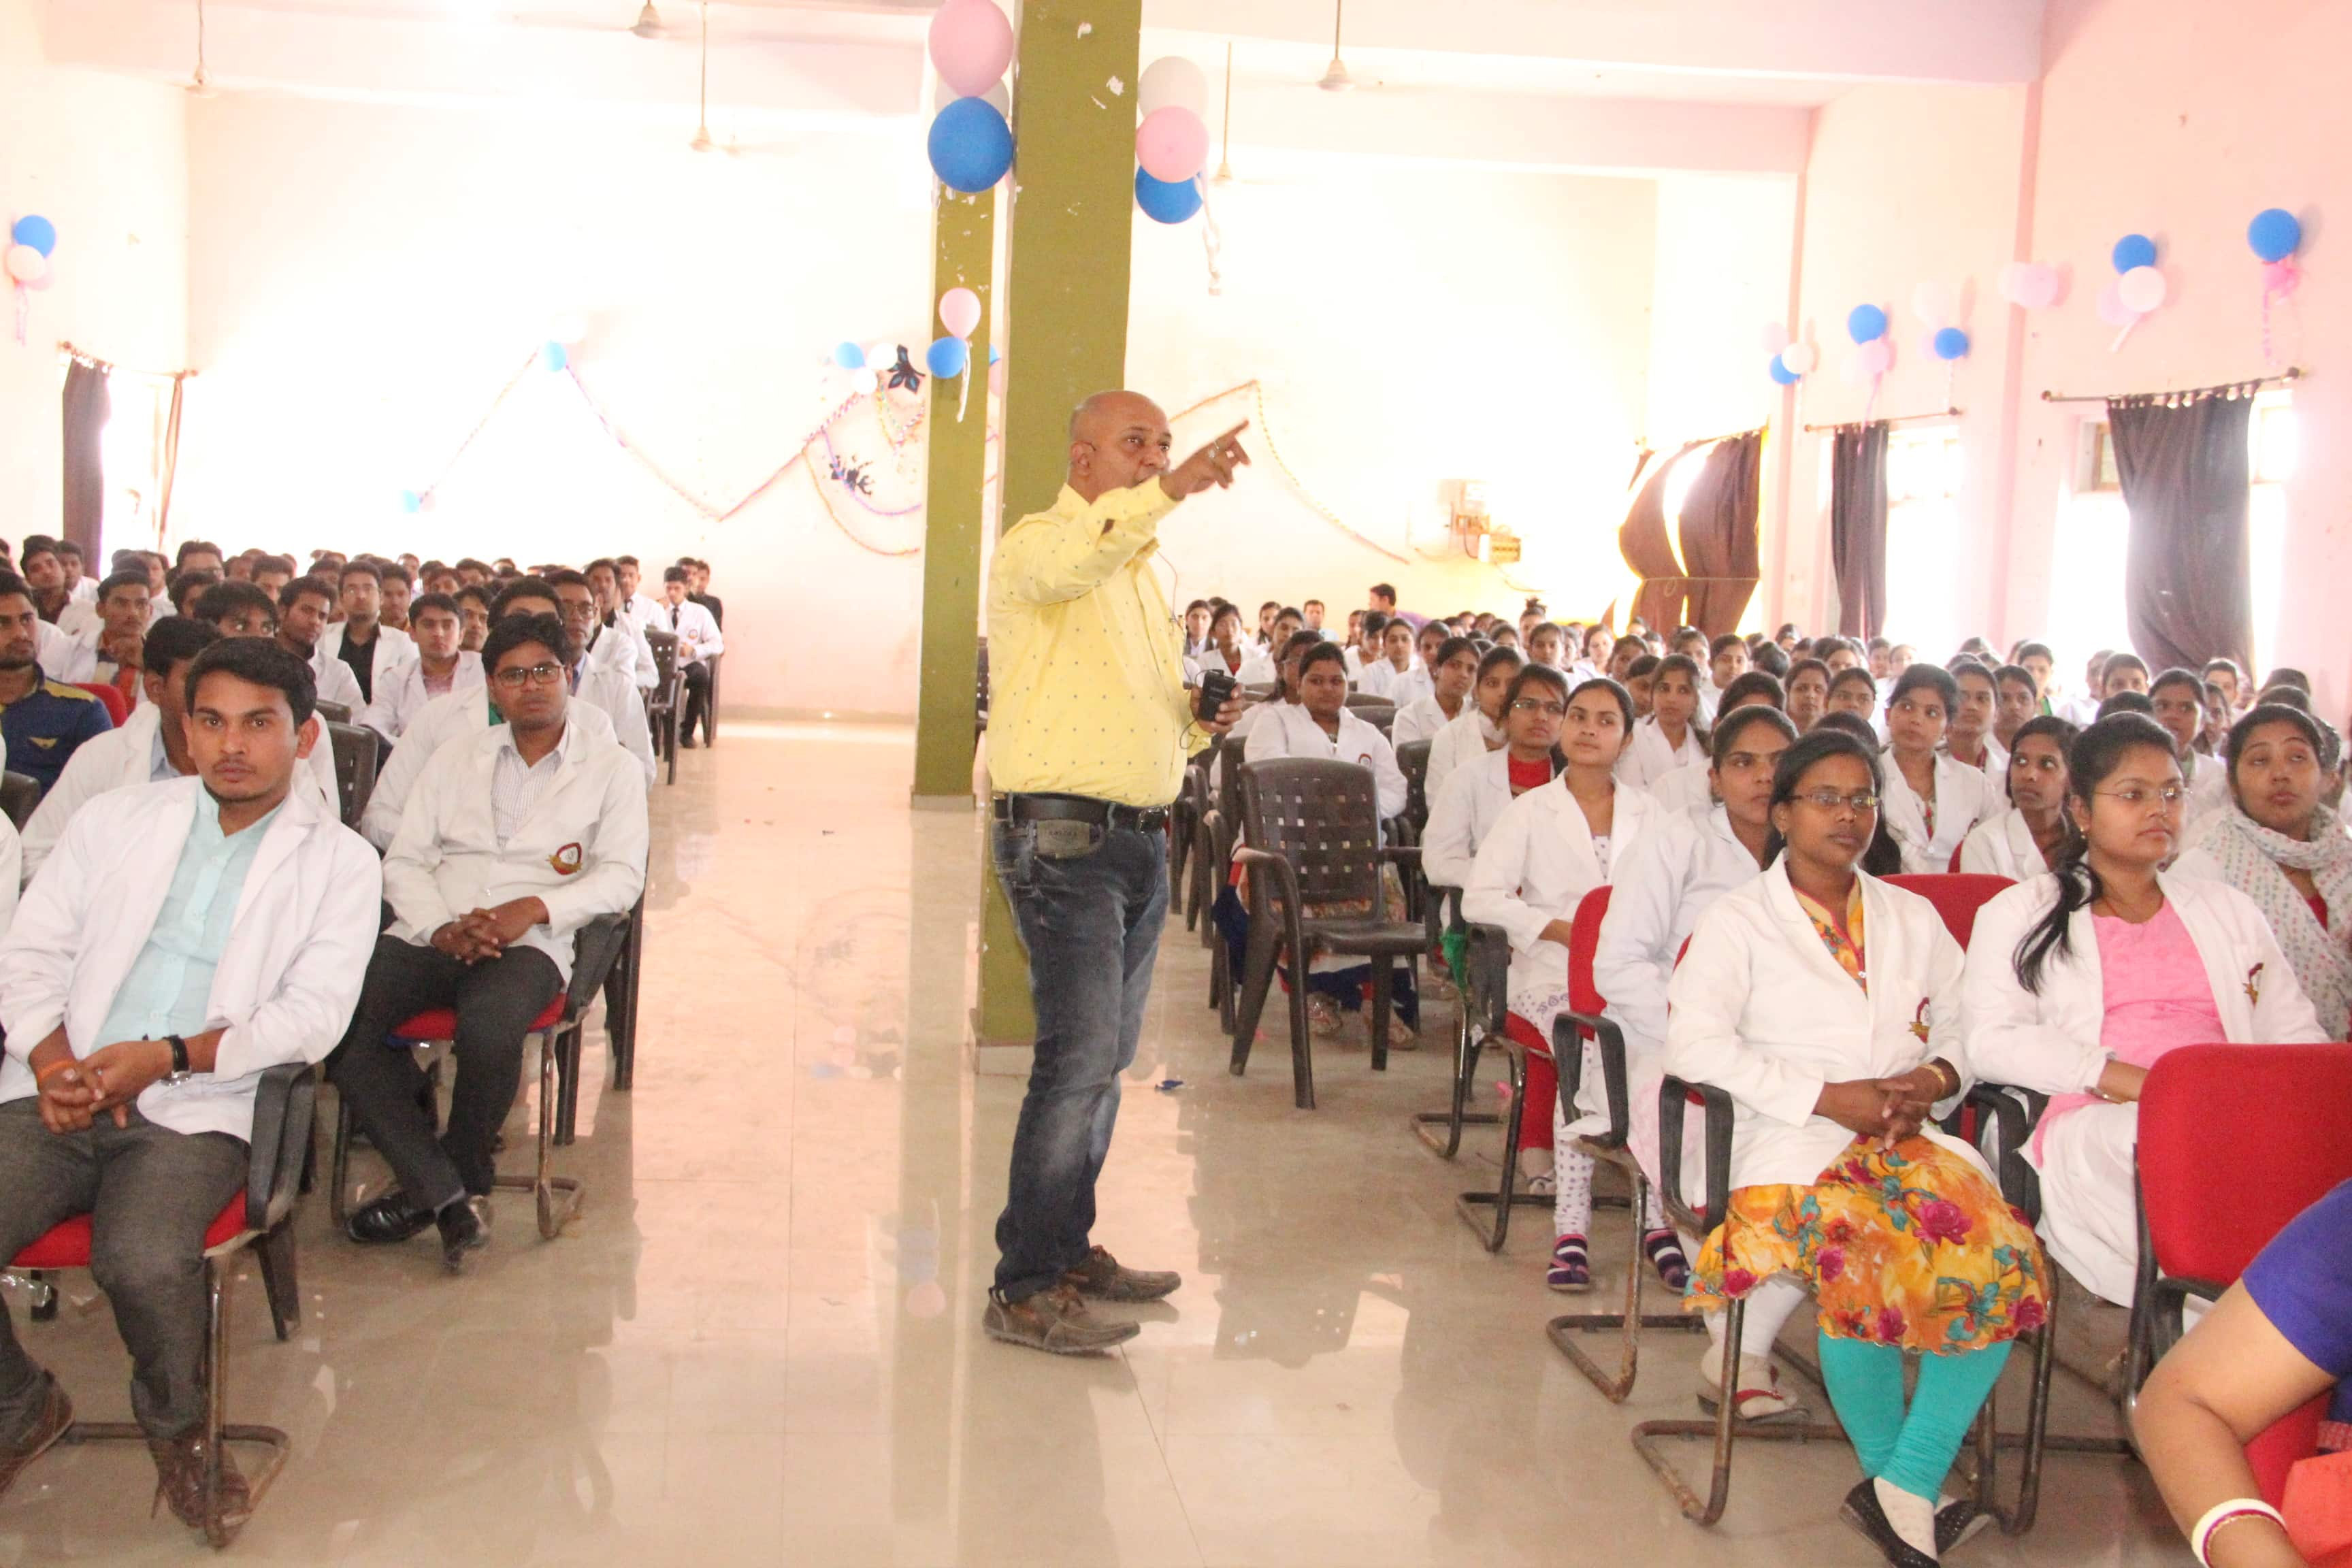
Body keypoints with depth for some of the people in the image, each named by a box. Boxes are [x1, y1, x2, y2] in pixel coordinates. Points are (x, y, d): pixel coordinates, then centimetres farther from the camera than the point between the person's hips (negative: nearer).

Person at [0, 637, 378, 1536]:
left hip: (195, 1111, -3)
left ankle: (176, 1426, 2)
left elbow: (313, 1013, -3)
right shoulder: (115, 821, 16)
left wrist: (169, 1056, -15)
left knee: (145, 1261, -31)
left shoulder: (338, 861, 7)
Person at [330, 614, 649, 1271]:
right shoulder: (457, 756, 22)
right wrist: (440, 927, -7)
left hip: (530, 944, -3)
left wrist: (534, 908, -16)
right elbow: (403, 860, 14)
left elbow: (622, 876, 1)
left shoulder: (612, 769, 12)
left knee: (489, 1028, -37)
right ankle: (448, 1194, -19)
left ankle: (458, 1178, -8)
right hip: (431, 934, 4)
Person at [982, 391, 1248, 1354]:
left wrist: (1202, 725, 6)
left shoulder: (1142, 572, 21)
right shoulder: (1038, 543, -5)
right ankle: (1023, 1290, -6)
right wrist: (1172, 491, -44)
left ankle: (1068, 1249, 25)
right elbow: (1070, 558, -32)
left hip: (1143, 838, 9)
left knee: (1104, 1057, 13)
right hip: (1063, 836, -9)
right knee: (1080, 1057, -13)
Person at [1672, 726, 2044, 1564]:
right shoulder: (1738, 919, 9)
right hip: (1790, 1143, -4)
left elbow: (1962, 1027, 21)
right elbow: (1696, 1042, -5)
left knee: (2000, 1253, -25)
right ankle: (1888, 1472, -13)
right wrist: (1829, 1097, -13)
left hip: (1907, 1139, 4)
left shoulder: (1915, 917, 24)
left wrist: (1933, 1078, -4)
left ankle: (1908, 1485, -18)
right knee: (1862, 1251, -34)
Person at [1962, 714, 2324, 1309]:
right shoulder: (2020, 915, 17)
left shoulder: (2230, 911, 29)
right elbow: (1991, 1040, 3)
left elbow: (2293, 1034, 20)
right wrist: (2117, 1077, -12)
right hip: (2096, 1129, -2)